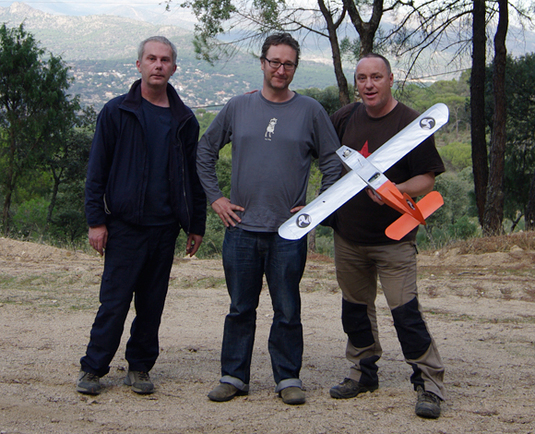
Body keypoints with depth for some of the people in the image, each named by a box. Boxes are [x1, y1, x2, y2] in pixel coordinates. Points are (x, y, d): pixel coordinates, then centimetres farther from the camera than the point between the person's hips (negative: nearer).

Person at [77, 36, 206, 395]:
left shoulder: (184, 120, 9)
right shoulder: (117, 112, 1)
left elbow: (194, 175, 14)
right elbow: (97, 170, 0)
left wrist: (197, 225, 10)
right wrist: (96, 220, -6)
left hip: (165, 227, 3)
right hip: (125, 224, -3)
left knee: (153, 302, 8)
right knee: (114, 301, -2)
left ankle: (140, 367, 20)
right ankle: (93, 368, 11)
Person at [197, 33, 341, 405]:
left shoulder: (310, 111, 3)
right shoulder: (238, 108, 7)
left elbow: (334, 162, 7)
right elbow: (205, 152, 16)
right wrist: (215, 197, 7)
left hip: (289, 231, -1)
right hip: (242, 227, 2)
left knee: (288, 310, 4)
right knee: (240, 308, 8)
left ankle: (288, 378, 16)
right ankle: (233, 376, 18)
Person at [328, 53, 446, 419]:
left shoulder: (411, 123, -8)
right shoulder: (346, 117, 7)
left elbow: (428, 179, -8)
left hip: (393, 237, -5)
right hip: (348, 235, 6)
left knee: (405, 310, -10)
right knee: (355, 307, 14)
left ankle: (430, 385, 0)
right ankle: (363, 373, 30)